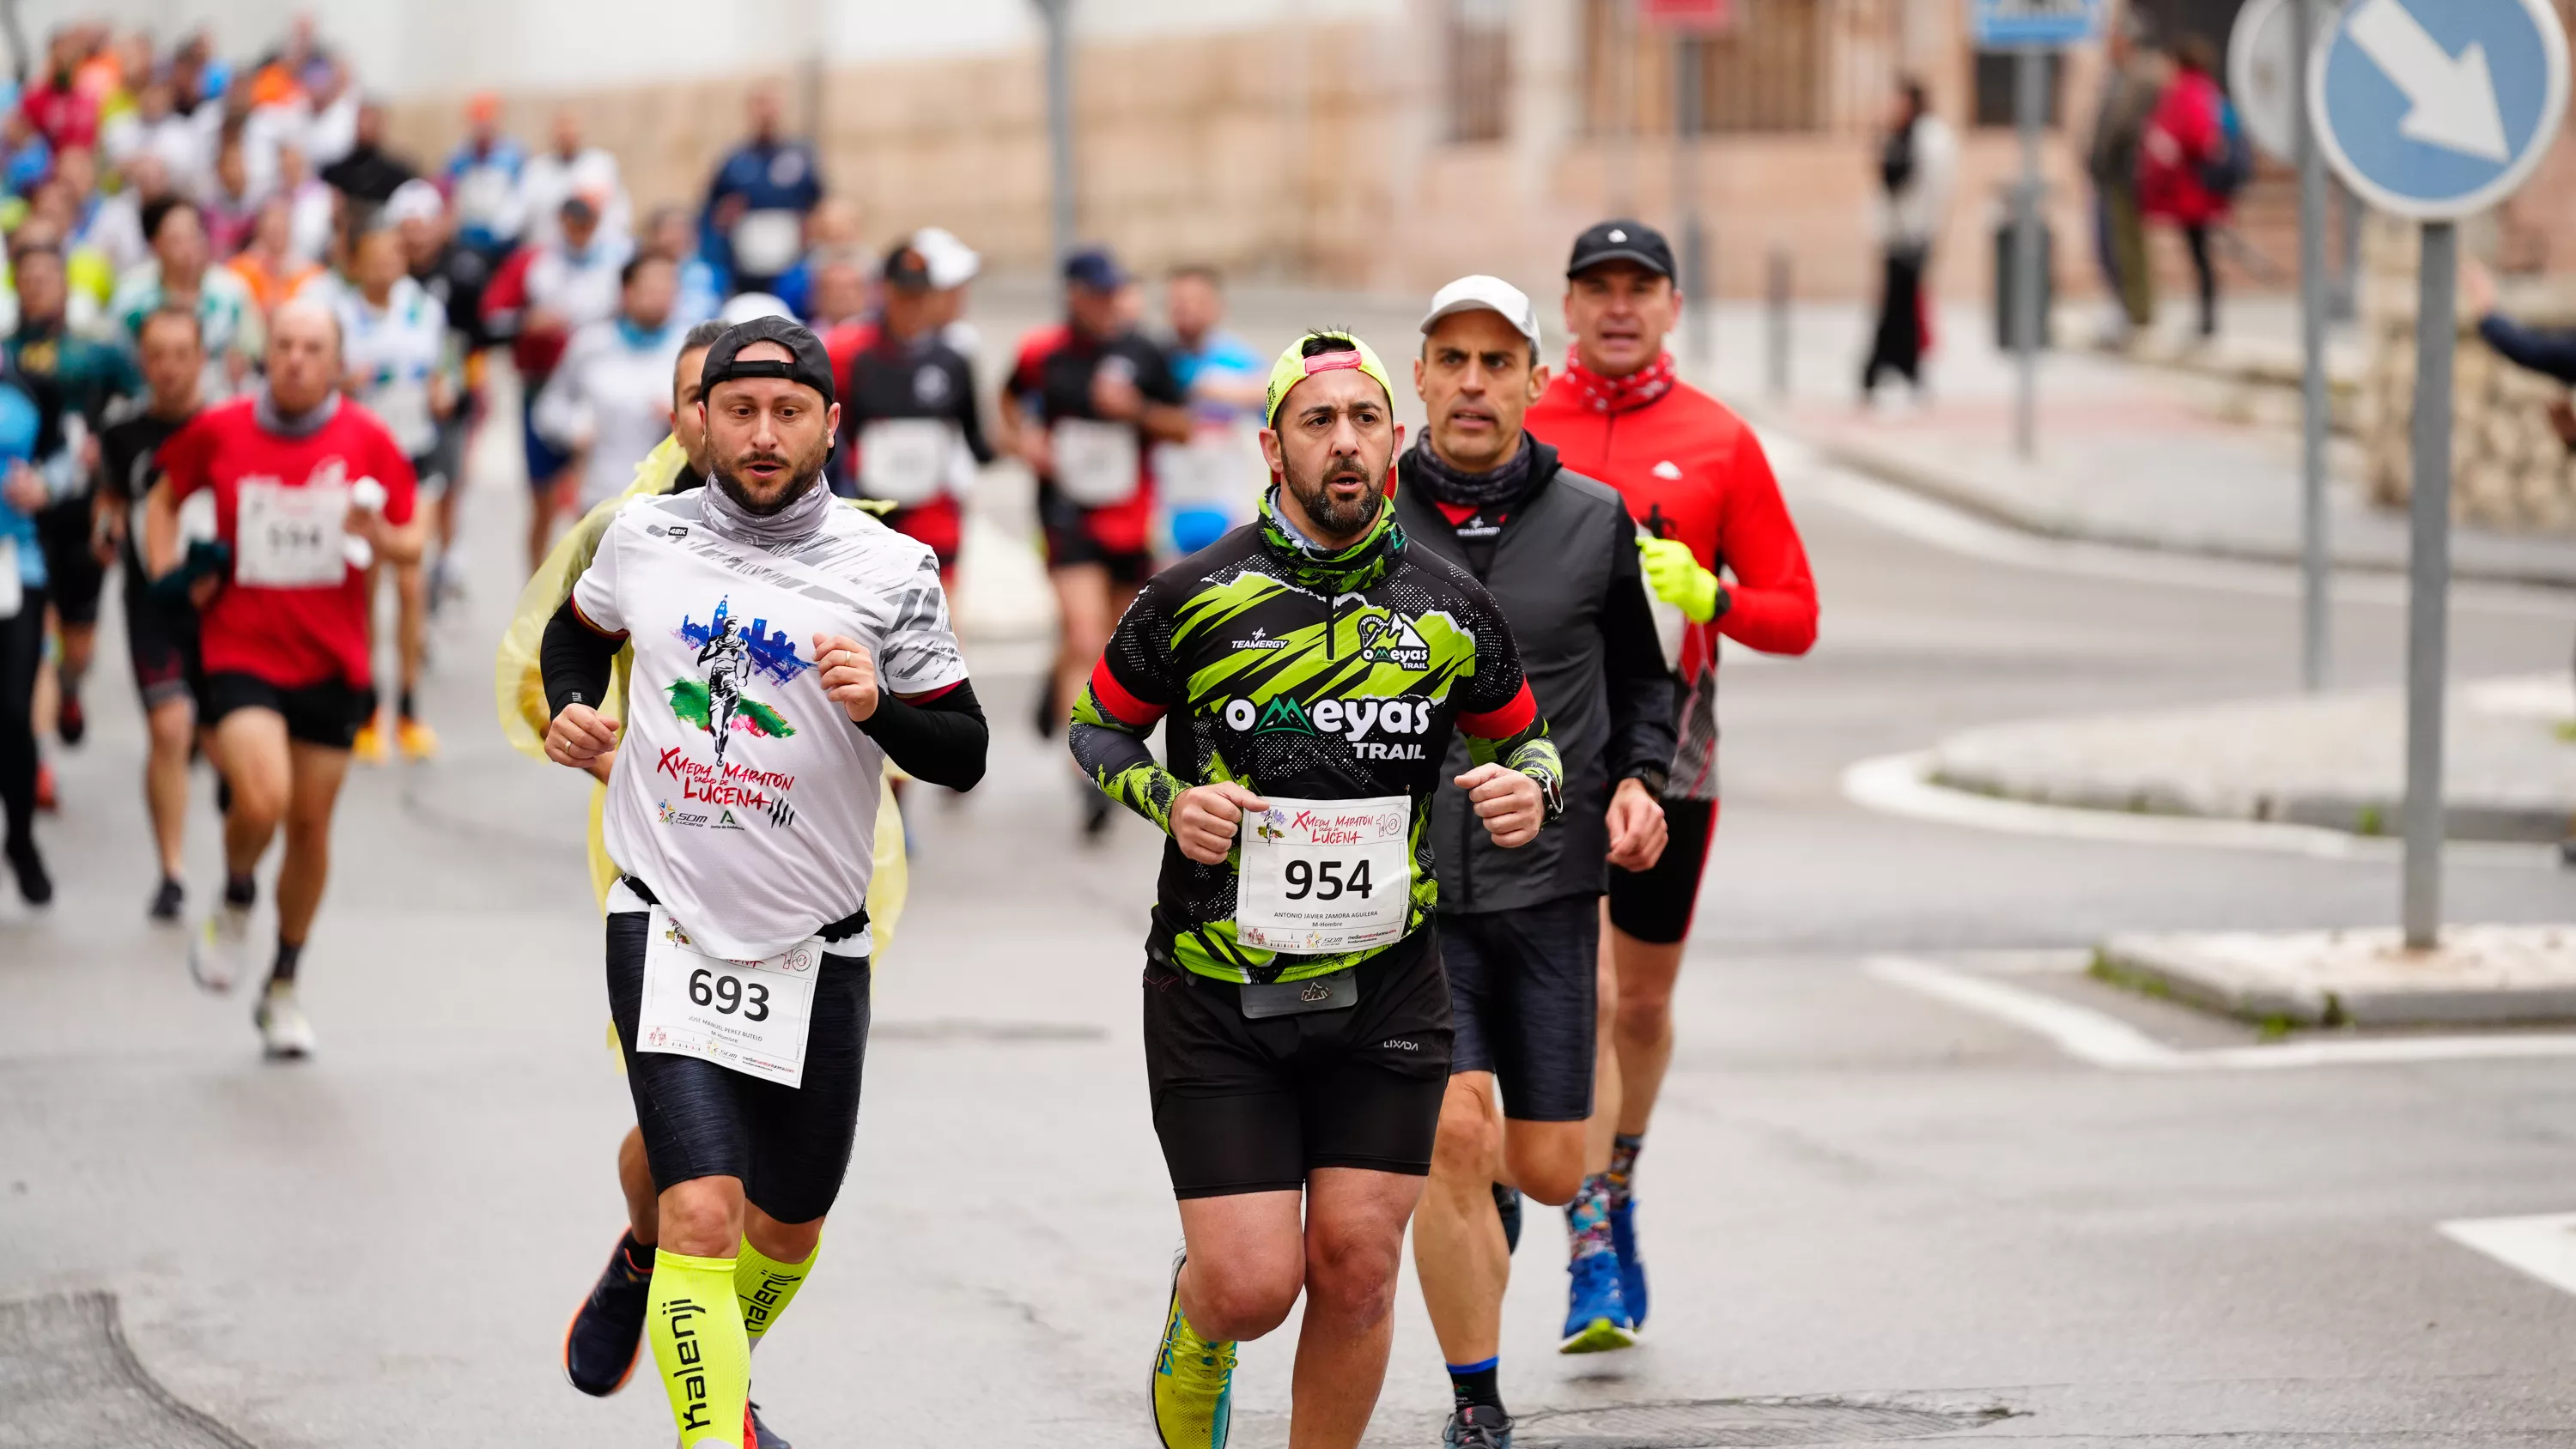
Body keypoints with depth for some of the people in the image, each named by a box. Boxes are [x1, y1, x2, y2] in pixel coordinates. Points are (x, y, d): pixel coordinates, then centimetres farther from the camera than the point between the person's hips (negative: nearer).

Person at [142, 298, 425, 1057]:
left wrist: (381, 536, -18)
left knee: (311, 824, 8)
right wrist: (169, 576, 0)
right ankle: (236, 902, 11)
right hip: (241, 648, -2)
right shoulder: (218, 432, -3)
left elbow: (411, 541, 4)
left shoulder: (368, 441, -2)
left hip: (332, 664, 2)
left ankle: (284, 988, 27)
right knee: (261, 800, -24)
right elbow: (165, 497, 15)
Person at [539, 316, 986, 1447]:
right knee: (702, 1211, -18)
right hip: (667, 925, -1)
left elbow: (964, 755, -4)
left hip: (813, 948, 1)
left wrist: (880, 706, -22)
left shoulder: (890, 571, -6)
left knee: (787, 1228, 17)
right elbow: (576, 631, 21)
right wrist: (570, 711, 2)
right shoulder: (643, 537, -1)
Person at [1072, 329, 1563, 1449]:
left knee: (1356, 1265, -3)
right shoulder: (1197, 597, -6)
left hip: (1384, 988, 2)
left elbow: (1520, 735, 16)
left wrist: (1532, 787, -7)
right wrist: (1169, 800, -11)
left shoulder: (1449, 609, 1)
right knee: (1253, 1286, -7)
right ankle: (1195, 1308, 30)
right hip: (1216, 991, -2)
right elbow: (1097, 727, 9)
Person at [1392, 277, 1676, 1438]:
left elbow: (1639, 677, 17)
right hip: (1407, 886, -2)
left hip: (1549, 881, 2)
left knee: (1550, 1171, 4)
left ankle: (1483, 1190, 44)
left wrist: (1639, 780, 0)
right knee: (1456, 1131, -17)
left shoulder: (1594, 523, 3)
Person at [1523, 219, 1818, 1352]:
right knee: (1579, 993, -15)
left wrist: (1704, 593, -15)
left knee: (1643, 1003, 14)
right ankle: (1592, 1259, -13)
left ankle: (1615, 1196, 40)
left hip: (1668, 748, 2)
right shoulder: (1509, 426, 2)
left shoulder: (1720, 441, 3)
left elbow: (1795, 619, 3)